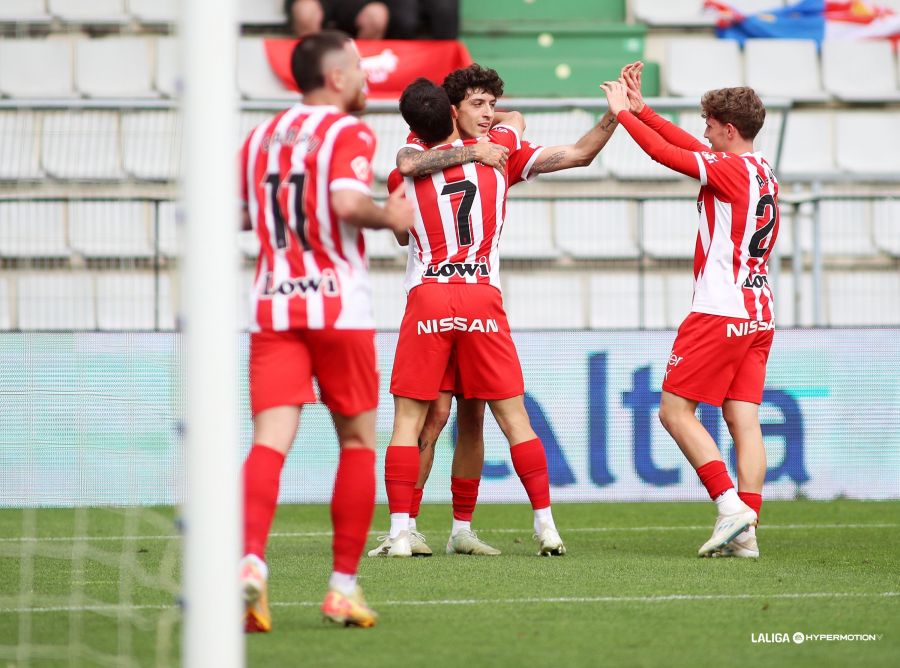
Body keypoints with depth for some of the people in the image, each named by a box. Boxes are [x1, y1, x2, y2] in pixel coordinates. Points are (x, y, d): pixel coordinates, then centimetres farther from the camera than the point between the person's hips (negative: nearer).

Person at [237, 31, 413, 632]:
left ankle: (251, 562, -30)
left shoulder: (260, 137, 14)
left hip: (272, 306, 4)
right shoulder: (348, 132, -5)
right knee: (358, 441, 10)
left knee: (271, 440, -7)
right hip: (338, 307, -4)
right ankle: (344, 587, 10)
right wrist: (390, 217, -5)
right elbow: (348, 200, -22)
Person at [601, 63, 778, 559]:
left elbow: (666, 153, -10)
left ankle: (730, 505, -11)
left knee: (675, 411, -2)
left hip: (720, 312, -8)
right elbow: (690, 148, 21)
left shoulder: (731, 170, -12)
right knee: (744, 421, 3)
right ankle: (746, 533, -4)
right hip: (759, 313, 8)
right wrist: (640, 110, 21)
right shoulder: (761, 171, 13)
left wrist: (623, 113, 3)